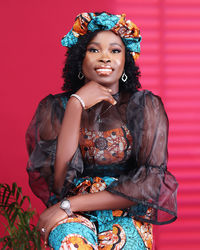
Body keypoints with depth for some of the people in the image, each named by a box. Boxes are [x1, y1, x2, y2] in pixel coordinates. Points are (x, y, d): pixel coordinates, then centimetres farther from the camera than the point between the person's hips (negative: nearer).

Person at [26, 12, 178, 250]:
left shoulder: (145, 106, 3)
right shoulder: (54, 108, 4)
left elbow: (151, 181, -7)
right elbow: (59, 181, -9)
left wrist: (69, 205, -14)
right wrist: (76, 105, -11)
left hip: (127, 214, 0)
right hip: (73, 220, 0)